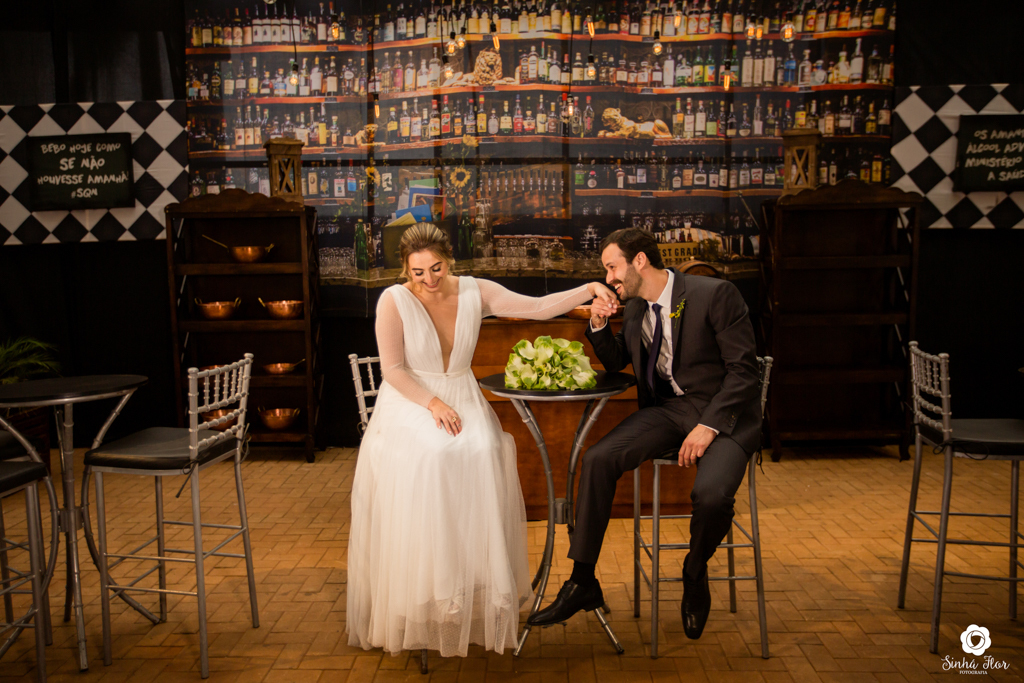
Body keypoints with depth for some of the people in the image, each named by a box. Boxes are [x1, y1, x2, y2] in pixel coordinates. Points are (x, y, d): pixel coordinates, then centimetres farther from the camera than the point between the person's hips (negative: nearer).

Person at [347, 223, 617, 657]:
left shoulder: (475, 293, 0)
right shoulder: (394, 300, -8)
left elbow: (539, 308, -4)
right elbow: (392, 368, -8)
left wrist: (589, 290, -16)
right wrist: (432, 402, -19)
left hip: (462, 399, 3)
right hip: (409, 402, -2)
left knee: (485, 453, -27)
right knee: (428, 456, -32)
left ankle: (481, 587, -12)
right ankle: (424, 598, -18)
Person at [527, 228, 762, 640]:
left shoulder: (716, 295, -11)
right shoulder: (635, 308, 10)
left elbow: (742, 368, -12)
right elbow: (615, 363, 21)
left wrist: (708, 425, -21)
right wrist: (599, 327, 1)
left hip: (723, 411, -5)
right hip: (665, 410, 6)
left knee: (712, 495, -32)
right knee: (597, 459, -18)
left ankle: (695, 575, 4)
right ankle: (582, 583, -7)